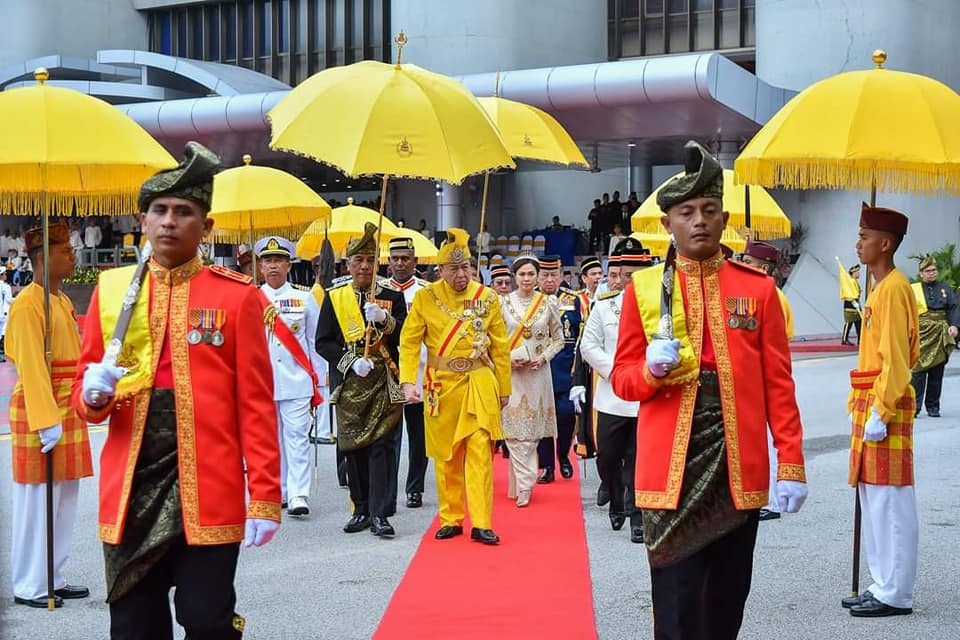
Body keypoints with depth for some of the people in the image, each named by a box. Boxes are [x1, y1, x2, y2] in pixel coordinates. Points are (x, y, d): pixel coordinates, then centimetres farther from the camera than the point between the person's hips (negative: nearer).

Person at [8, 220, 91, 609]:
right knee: (37, 501, -2)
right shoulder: (28, 304, -14)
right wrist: (47, 420, -24)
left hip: (68, 412, 9)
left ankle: (53, 579, 21)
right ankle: (29, 587, 7)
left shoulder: (62, 301, 14)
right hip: (39, 412, -9)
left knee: (65, 500, 12)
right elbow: (31, 366, -20)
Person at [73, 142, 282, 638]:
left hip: (209, 494, -3)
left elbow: (256, 405, -2)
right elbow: (83, 392, 13)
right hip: (130, 493, 3)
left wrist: (265, 498, -7)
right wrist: (94, 393, -11)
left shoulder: (238, 295, 0)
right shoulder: (110, 289, 8)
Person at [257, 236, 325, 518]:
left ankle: (298, 495, -9)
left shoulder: (304, 298, 6)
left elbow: (316, 340, 9)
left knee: (297, 437, -7)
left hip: (297, 380, -1)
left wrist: (318, 381, 6)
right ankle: (277, 493, 17)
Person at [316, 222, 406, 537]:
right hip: (349, 383, 1)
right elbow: (323, 342, 2)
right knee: (353, 447, 6)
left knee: (382, 445, -7)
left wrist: (384, 319, -19)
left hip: (384, 383, -1)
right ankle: (361, 510, 16)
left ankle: (380, 514, -7)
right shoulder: (334, 298, 7)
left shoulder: (393, 297, 7)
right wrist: (352, 362, -12)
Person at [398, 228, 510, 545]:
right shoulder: (425, 297, 0)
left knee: (479, 451, -7)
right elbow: (409, 342, 0)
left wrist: (504, 389, 8)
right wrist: (408, 382, -12)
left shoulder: (488, 297, 2)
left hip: (480, 384, -1)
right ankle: (450, 520, 19)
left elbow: (500, 347, 7)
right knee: (445, 455, 7)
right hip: (441, 385, 1)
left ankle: (481, 524, -5)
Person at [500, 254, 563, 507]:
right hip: (510, 372, 0)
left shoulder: (548, 303, 4)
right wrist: (508, 358, -9)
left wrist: (543, 357, -6)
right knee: (513, 429, -6)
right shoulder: (504, 302, 2)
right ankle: (525, 484, -1)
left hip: (537, 372, 0)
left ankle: (520, 485, 8)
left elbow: (558, 339, 10)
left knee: (531, 430, 1)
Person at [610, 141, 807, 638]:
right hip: (670, 468, -1)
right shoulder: (643, 288, 4)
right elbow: (622, 379, 7)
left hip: (740, 469, 2)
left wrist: (791, 464, -2)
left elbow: (778, 383, 4)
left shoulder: (758, 288, 5)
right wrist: (652, 369, -16)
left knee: (728, 597, 11)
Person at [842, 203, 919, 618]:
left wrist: (879, 412, -21)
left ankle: (895, 595, -1)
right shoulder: (879, 288, 17)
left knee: (890, 501, -6)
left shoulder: (894, 289, -13)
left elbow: (896, 359, -19)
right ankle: (883, 585, 19)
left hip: (886, 408, -10)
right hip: (870, 404, 10)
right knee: (872, 498, 12)